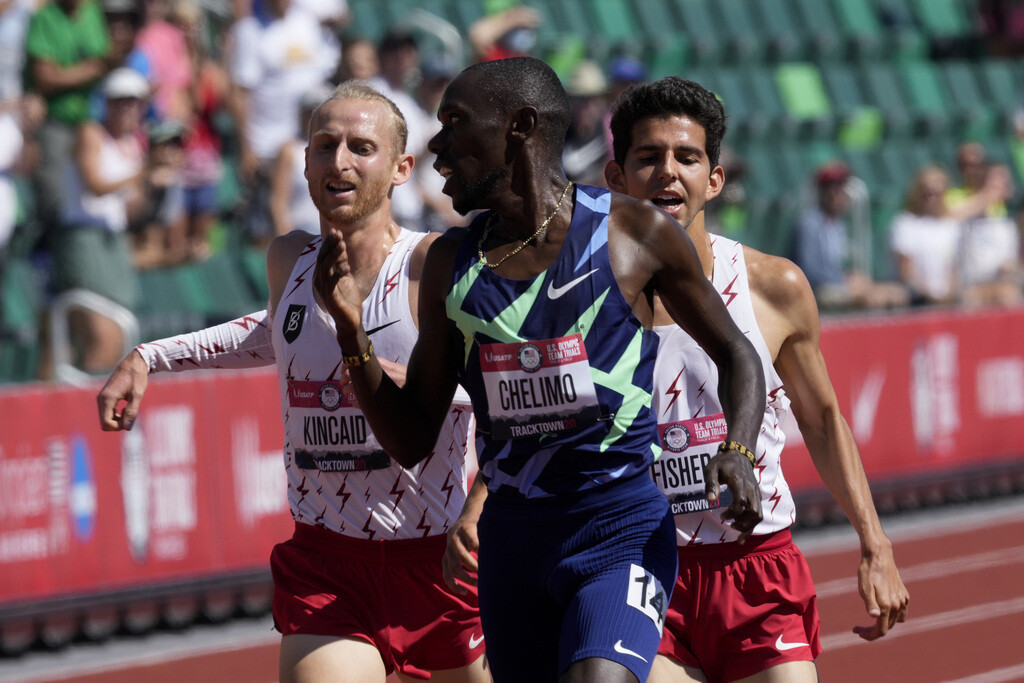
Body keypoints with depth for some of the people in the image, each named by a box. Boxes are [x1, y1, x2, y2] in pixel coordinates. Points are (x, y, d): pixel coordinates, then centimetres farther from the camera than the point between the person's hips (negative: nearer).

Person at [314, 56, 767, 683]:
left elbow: (733, 352, 10)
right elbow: (412, 443, 11)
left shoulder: (636, 232, -3)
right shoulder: (451, 264, 8)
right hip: (510, 537, 5)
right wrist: (352, 330, -3)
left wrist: (738, 454, -9)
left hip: (621, 535, -5)